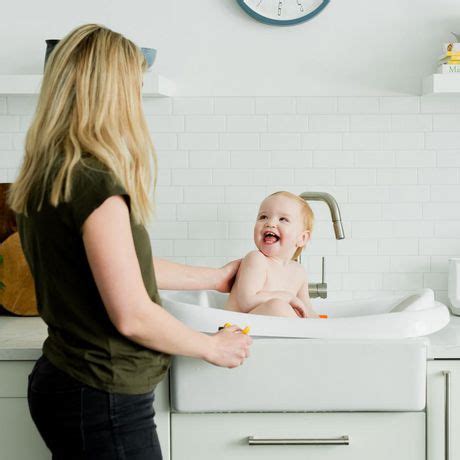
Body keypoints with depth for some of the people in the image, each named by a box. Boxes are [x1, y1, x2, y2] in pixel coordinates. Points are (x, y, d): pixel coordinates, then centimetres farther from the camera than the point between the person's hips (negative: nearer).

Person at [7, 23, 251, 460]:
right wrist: (213, 347, -5)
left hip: (60, 385, 9)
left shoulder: (41, 178, 5)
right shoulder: (95, 183, -22)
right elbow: (131, 315, -22)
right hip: (102, 403, -9)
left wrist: (213, 277, 24)